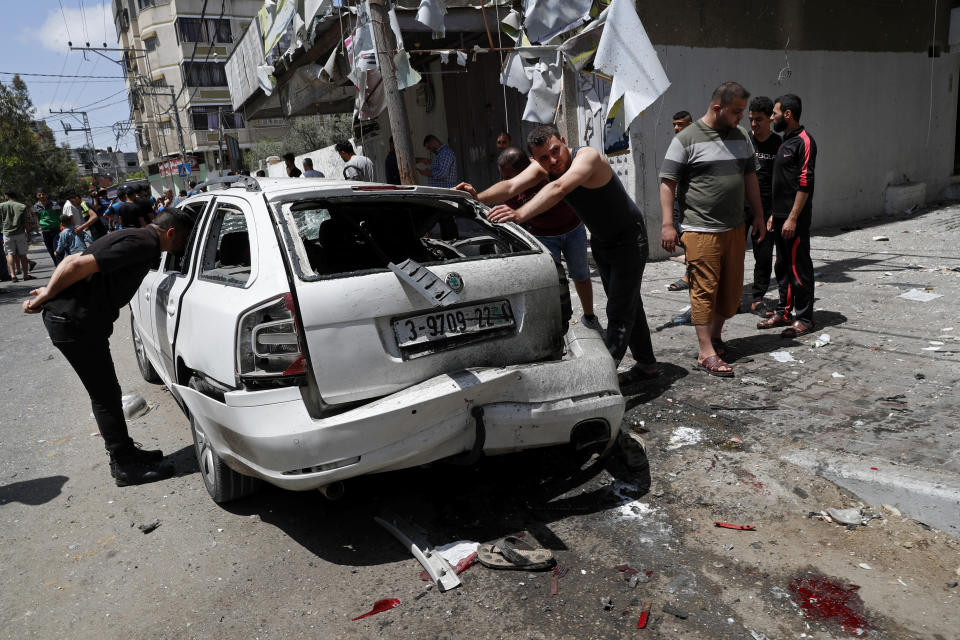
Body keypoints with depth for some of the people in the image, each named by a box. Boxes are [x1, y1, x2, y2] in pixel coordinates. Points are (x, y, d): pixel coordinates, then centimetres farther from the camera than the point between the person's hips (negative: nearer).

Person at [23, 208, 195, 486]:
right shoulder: (144, 244, -17)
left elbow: (73, 259, 16)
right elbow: (79, 265, -21)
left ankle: (125, 452, 28)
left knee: (107, 393, 16)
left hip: (72, 318, 10)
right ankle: (125, 467, 8)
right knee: (106, 396, -2)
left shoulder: (135, 238, 15)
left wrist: (48, 293, 9)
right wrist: (45, 297, -8)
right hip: (74, 322, -10)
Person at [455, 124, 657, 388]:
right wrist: (478, 198, -44)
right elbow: (512, 186, -25)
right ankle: (647, 365, 31)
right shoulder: (542, 167, -9)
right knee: (627, 303, 17)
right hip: (600, 241, 8)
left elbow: (559, 189, -49)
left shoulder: (587, 156, -31)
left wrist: (520, 214, -61)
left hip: (630, 239, -8)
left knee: (619, 310, -9)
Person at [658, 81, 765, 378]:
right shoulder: (686, 139, -6)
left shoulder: (741, 137, 14)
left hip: (735, 229, 7)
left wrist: (758, 215, 19)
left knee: (732, 288, 10)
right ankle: (707, 353, 0)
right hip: (700, 231, -7)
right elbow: (667, 182, -8)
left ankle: (716, 336, 29)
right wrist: (667, 224, -14)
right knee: (705, 290, -5)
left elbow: (750, 176, 21)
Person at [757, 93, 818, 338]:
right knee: (783, 267, 15)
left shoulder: (804, 141, -11)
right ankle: (783, 312, 25)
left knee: (800, 268, -3)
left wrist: (793, 218, -22)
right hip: (781, 217, 10)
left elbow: (805, 183, -18)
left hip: (795, 219, -10)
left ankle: (804, 319, 5)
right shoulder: (785, 142, 18)